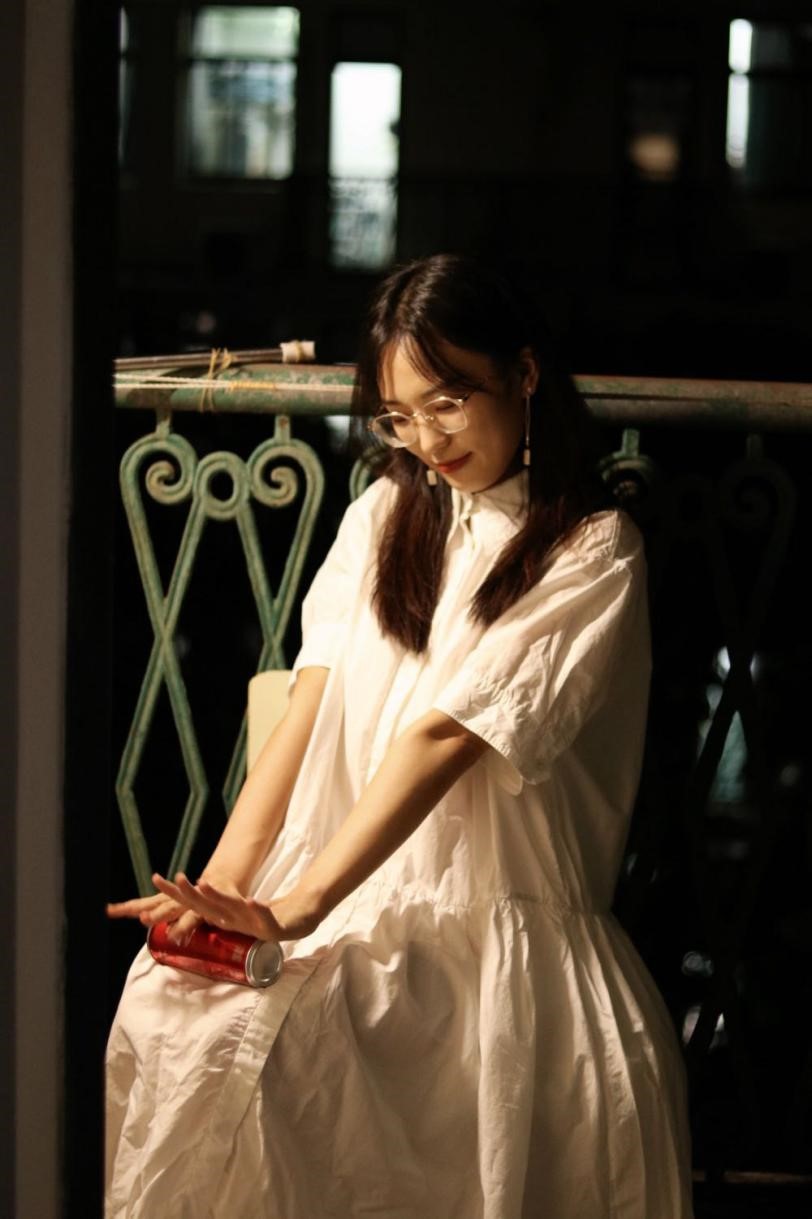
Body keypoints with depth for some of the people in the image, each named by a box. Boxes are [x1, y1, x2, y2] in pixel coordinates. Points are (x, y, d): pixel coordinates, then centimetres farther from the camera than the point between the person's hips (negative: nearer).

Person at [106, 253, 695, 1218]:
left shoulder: (593, 553, -1)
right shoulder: (384, 517, 17)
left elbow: (449, 736, -13)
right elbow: (308, 710, 6)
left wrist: (296, 907, -23)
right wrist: (222, 884, -10)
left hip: (493, 918, -3)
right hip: (350, 895, 3)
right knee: (172, 1014, -26)